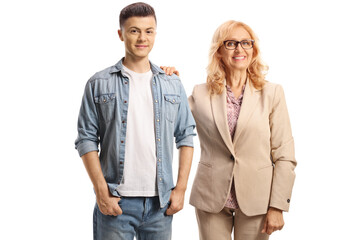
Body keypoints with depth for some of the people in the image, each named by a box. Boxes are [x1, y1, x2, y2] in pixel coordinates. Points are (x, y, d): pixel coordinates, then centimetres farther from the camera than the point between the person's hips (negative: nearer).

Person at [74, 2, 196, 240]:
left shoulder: (173, 84, 10)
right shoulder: (99, 84, 2)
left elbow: (186, 137, 10)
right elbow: (87, 140, -1)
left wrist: (181, 188, 3)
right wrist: (101, 191, -8)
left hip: (161, 202, 3)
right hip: (116, 202, -2)